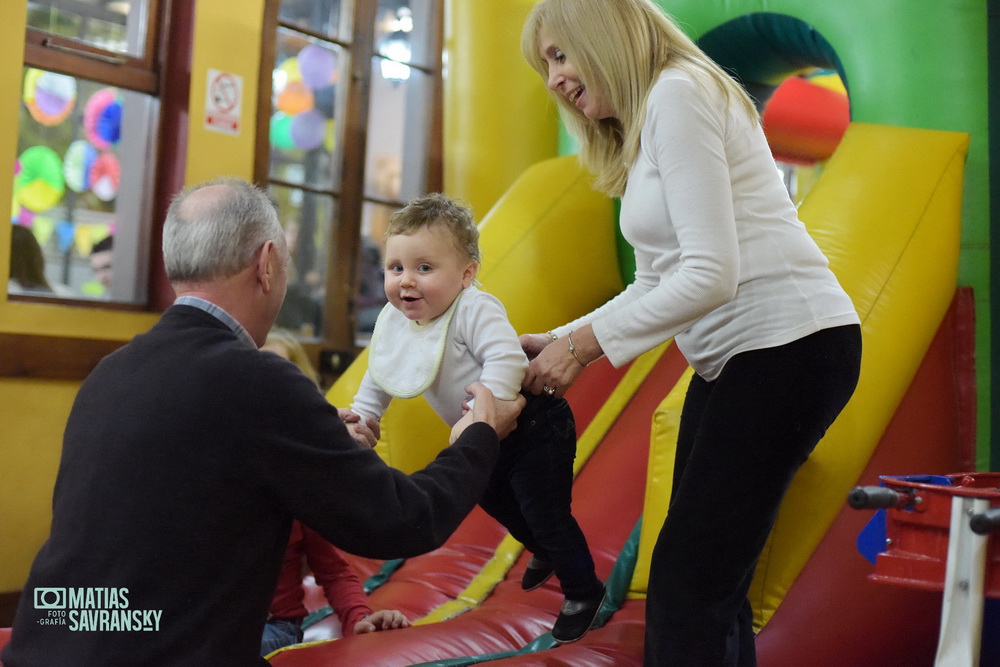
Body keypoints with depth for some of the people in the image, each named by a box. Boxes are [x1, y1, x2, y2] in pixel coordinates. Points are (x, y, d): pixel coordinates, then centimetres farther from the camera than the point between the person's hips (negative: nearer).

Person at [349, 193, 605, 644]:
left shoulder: (475, 310, -30)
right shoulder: (393, 320, -6)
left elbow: (506, 360, -40)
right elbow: (381, 374, 8)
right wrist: (361, 414, 2)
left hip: (533, 425, -9)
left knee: (546, 513, -2)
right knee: (496, 503, 25)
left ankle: (583, 592, 22)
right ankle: (543, 554, 55)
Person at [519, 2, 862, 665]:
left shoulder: (677, 94, -12)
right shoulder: (640, 131, 19)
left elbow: (711, 274, -20)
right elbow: (656, 284, 19)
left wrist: (585, 341, -14)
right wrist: (555, 340, 12)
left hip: (791, 343, -10)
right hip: (731, 356, 10)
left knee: (687, 584, -8)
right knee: (709, 580, 11)